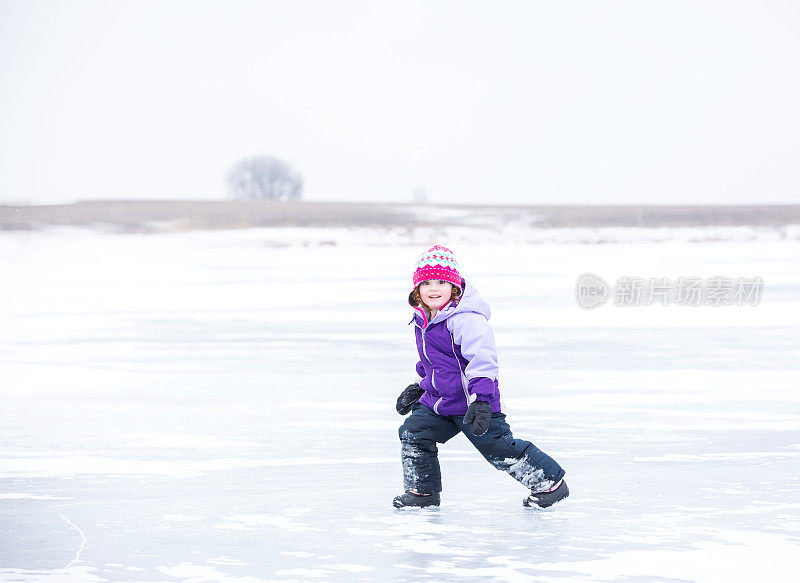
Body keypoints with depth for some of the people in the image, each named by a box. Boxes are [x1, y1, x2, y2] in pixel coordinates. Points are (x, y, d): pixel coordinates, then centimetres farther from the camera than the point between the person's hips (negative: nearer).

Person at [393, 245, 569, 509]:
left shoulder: (466, 319, -20)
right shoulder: (423, 321, 10)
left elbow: (482, 361, -26)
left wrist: (480, 400, -33)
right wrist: (418, 387, 31)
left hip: (474, 399, -8)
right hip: (438, 401, 8)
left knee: (498, 447, -7)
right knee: (412, 433, 1)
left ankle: (550, 482, 6)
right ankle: (423, 490, 19)